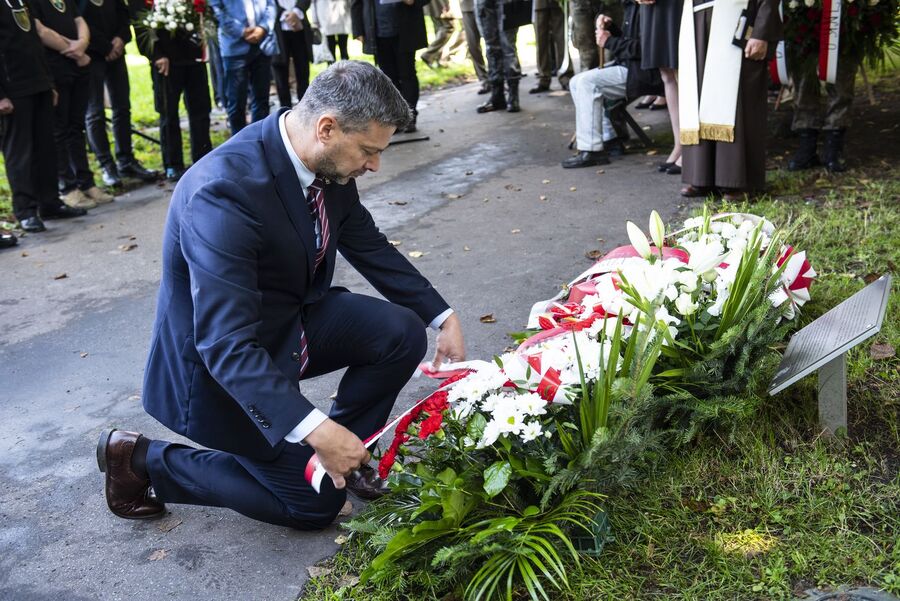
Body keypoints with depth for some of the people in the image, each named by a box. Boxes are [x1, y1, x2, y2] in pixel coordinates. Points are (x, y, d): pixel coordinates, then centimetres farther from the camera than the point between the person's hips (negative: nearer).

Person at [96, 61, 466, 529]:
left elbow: (368, 246, 6)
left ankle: (345, 450, 15)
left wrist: (442, 316, 1)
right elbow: (226, 343, -37)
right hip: (222, 366, -7)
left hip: (293, 319, 7)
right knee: (317, 502, 0)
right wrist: (314, 429, -42)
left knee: (403, 333, -8)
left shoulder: (328, 162, -10)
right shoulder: (224, 192, -36)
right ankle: (142, 459, 10)